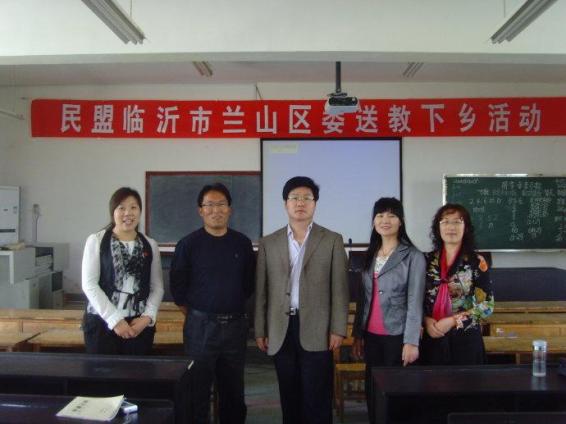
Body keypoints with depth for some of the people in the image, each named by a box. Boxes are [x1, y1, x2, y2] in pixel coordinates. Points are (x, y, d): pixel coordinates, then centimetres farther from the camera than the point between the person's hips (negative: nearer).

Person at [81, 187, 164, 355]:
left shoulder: (150, 245, 9)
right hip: (102, 322, -2)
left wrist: (147, 317, -7)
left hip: (140, 324, 2)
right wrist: (114, 319, -11)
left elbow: (157, 287, 8)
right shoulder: (96, 240, 0)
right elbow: (89, 284, -5)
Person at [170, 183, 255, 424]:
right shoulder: (189, 244, -5)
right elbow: (177, 286, 0)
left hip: (236, 325, 3)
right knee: (198, 391, 7)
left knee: (234, 391, 14)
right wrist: (193, 315, 2)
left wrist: (233, 308, 12)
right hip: (200, 325, -3)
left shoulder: (242, 243, 3)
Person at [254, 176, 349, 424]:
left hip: (316, 331, -2)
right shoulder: (268, 243, 8)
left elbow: (339, 288, -1)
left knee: (317, 400, 3)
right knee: (289, 398, 11)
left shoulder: (332, 240, 3)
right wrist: (260, 331, 6)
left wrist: (338, 329, -6)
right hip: (281, 331, 2)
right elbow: (262, 291, 8)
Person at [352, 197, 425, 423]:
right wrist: (357, 334, 10)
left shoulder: (413, 256, -7)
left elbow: (415, 302, -11)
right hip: (371, 335, 5)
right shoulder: (370, 255, 10)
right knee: (372, 389, 11)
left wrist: (411, 341, -16)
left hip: (397, 335, -5)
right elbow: (364, 298, 12)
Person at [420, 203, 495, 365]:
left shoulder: (476, 261, -4)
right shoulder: (428, 260, 4)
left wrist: (452, 321, -14)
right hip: (433, 338, 2)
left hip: (466, 338, -2)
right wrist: (426, 320, -10)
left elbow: (487, 305, -7)